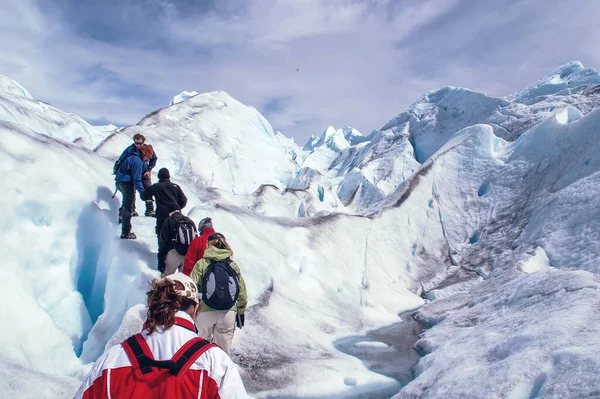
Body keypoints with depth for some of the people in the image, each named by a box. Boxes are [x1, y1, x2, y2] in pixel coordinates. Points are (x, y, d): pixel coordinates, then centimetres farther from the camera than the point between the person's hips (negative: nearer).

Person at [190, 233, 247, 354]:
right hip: (228, 312, 2)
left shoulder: (201, 264, -3)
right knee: (224, 348, 13)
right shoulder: (233, 265, 5)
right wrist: (241, 312, 21)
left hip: (205, 312, -2)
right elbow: (242, 292, 10)